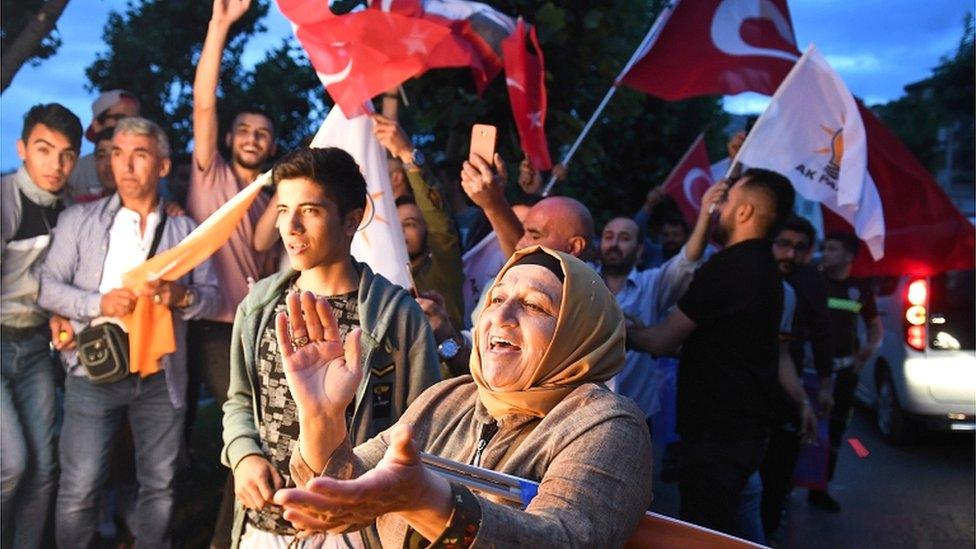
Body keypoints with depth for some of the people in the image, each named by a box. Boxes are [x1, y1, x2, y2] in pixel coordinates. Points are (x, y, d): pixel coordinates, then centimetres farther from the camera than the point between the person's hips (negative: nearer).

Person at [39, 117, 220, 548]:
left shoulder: (185, 230, 10)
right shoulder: (79, 220, 4)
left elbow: (210, 295, 7)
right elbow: (50, 286, 0)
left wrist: (183, 296, -15)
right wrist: (98, 303, -18)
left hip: (162, 377, 2)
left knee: (159, 485, 10)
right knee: (79, 488, -1)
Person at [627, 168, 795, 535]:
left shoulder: (727, 268, -18)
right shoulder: (764, 269, 13)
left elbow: (662, 342, -12)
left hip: (716, 432, -10)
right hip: (746, 426, 10)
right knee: (718, 529, 18)